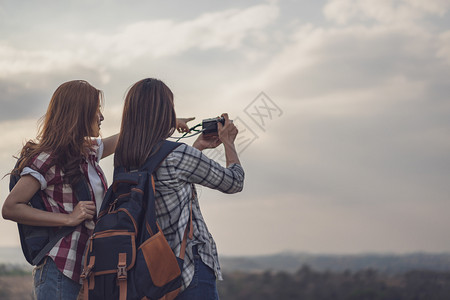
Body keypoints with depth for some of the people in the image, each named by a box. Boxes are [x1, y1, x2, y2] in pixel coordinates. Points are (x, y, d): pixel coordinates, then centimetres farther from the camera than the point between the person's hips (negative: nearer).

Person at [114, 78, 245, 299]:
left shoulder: (122, 160, 5)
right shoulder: (178, 156, -15)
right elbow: (234, 182, -1)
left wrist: (198, 147, 31)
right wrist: (228, 142, 16)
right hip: (190, 268, -7)